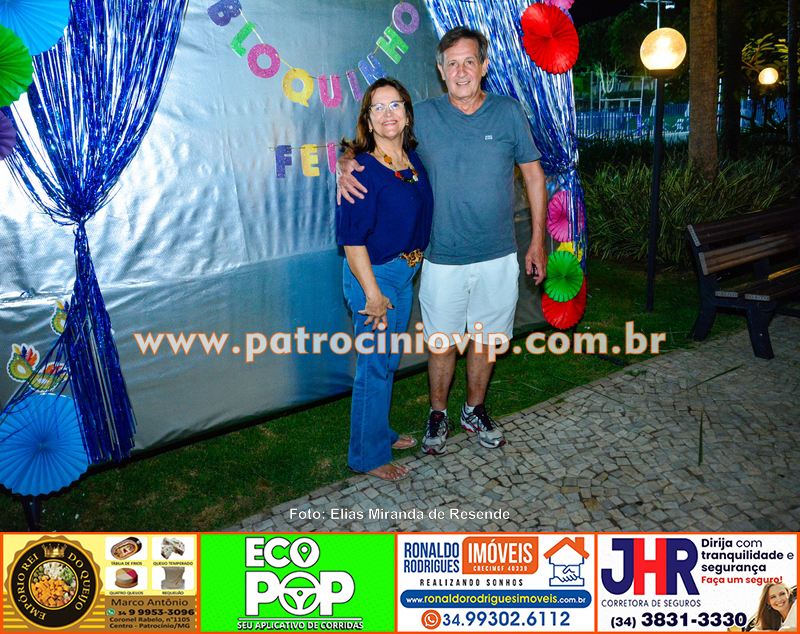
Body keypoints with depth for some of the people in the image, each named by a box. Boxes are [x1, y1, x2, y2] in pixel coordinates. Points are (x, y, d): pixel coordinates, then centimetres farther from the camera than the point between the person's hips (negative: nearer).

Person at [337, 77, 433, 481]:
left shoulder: (413, 159, 5)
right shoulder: (362, 168, -18)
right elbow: (353, 239, -20)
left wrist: (412, 265, 16)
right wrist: (373, 293, -20)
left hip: (405, 272, 8)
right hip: (373, 274, -8)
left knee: (389, 361, 20)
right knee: (374, 365, 1)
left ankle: (381, 432, 39)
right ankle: (369, 455, 17)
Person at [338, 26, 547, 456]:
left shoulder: (509, 113, 0)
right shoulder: (424, 116, -2)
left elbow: (534, 176, 6)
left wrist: (538, 241, 3)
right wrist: (346, 163, -19)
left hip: (498, 258, 1)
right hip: (443, 259, -1)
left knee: (485, 338, 14)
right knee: (443, 343, 9)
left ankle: (475, 409, 37)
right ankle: (438, 414, 32)